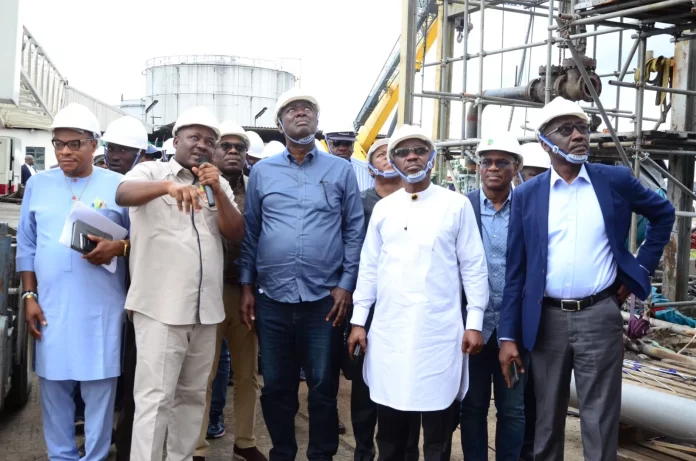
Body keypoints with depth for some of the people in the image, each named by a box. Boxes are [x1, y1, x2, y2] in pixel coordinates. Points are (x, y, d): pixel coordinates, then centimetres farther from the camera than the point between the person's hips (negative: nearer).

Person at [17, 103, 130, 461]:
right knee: (53, 384, 9)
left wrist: (118, 247, -17)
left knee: (99, 384, 2)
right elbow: (27, 245, 11)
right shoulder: (38, 184, 10)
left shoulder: (119, 186, 1)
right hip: (51, 304, 3)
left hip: (101, 306, -2)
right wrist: (29, 296, 5)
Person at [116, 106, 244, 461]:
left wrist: (217, 190, -10)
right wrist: (169, 185, -40)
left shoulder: (219, 184, 14)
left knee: (193, 394, 14)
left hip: (205, 308, 5)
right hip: (160, 307, -5)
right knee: (155, 398, -4)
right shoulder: (152, 171, 0)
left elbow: (236, 234, 4)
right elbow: (122, 194, -21)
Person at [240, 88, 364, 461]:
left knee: (323, 388, 7)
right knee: (275, 387, 12)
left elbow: (354, 230, 2)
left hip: (324, 297, -1)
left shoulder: (340, 170, 3)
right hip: (273, 297, 2)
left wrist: (346, 284, -5)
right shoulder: (262, 171, 7)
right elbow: (249, 232, 9)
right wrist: (246, 285, 4)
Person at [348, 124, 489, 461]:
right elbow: (369, 267, 11)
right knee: (389, 428, 12)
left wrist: (474, 323, -4)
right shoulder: (383, 208, 9)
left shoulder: (456, 205, 0)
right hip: (389, 329, 3)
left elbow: (474, 267, 0)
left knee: (439, 430, 6)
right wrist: (358, 321, 8)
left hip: (440, 330, -3)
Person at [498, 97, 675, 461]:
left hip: (599, 316, -1)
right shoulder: (527, 195, 1)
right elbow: (515, 270, 1)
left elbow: (664, 214, 18)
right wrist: (508, 335, -2)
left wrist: (641, 268, 8)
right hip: (546, 320, 1)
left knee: (599, 423, 4)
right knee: (546, 420, 13)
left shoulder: (616, 180, 1)